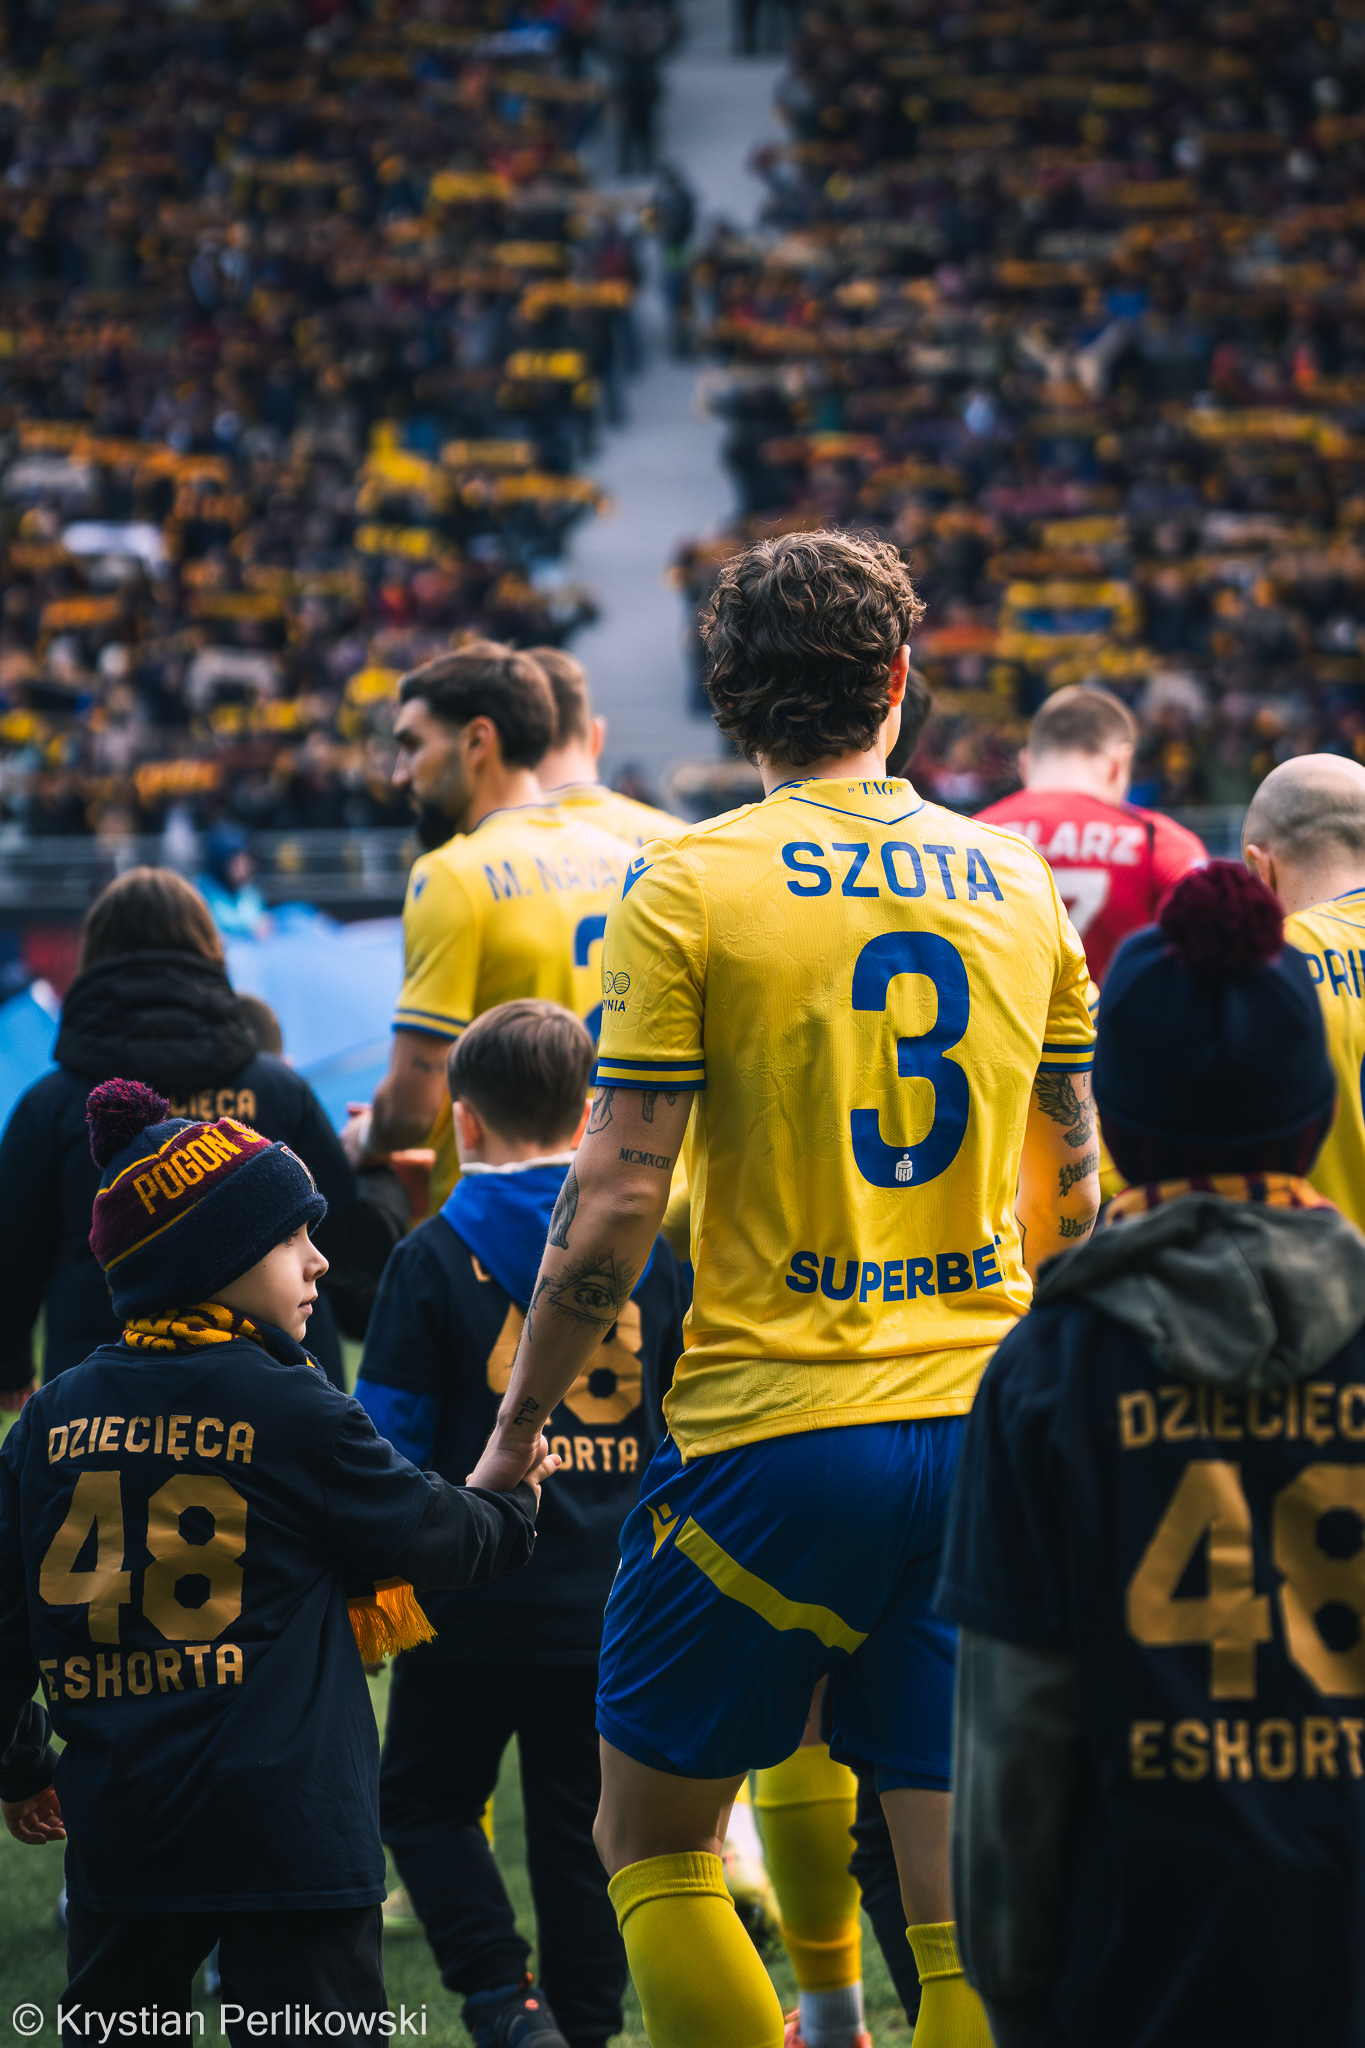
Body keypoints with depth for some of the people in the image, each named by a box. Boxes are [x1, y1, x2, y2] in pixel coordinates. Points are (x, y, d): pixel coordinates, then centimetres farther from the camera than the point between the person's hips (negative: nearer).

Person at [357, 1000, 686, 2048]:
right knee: (581, 1824, 12)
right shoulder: (651, 1245, 4)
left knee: (425, 1800, 12)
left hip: (478, 1606, -3)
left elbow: (388, 1443, -6)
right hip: (614, 1606, 3)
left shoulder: (436, 1257, -7)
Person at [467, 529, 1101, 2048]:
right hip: (978, 1432, 4)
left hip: (773, 1429, -4)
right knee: (965, 1894, 4)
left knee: (652, 1837, 12)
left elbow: (617, 1205, -9)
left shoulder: (688, 886, -6)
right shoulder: (1018, 884, 8)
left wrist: (515, 1430, 2)